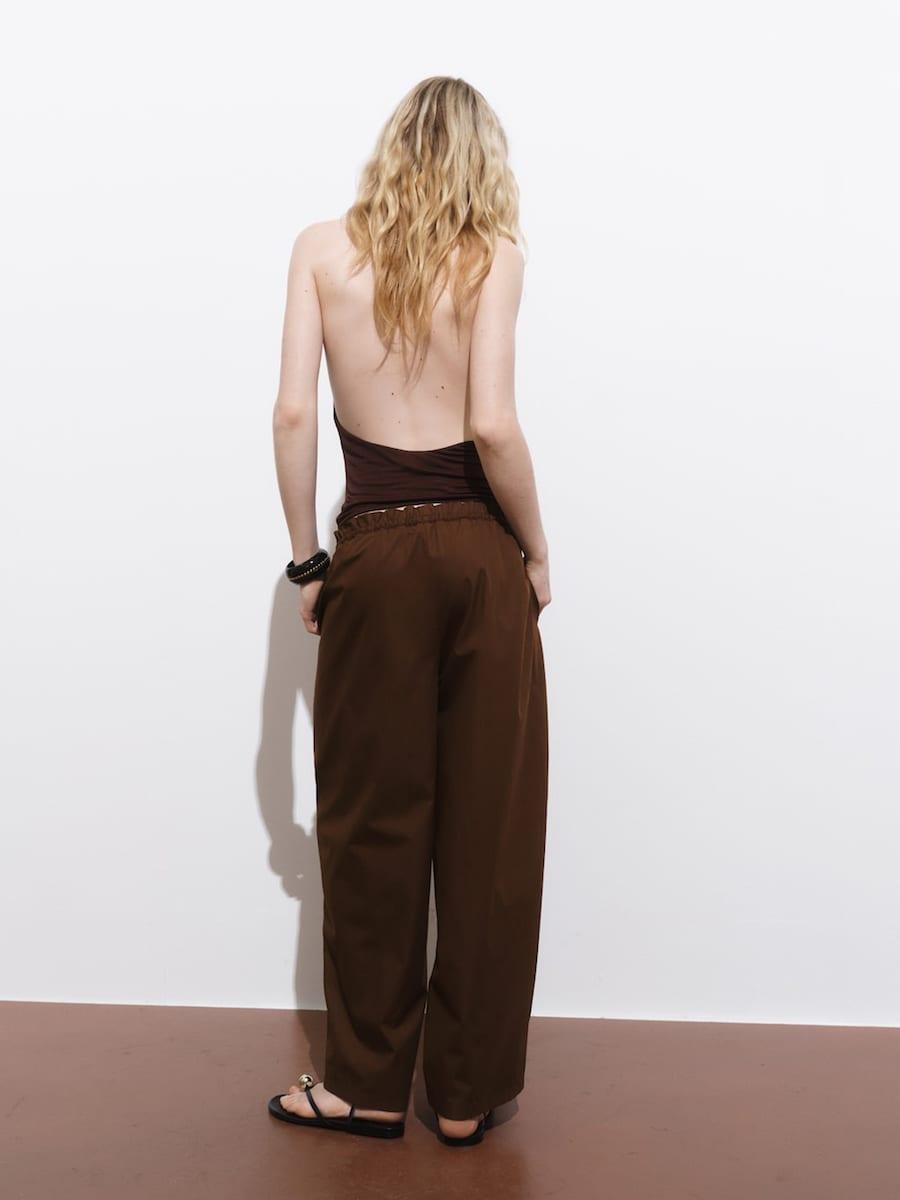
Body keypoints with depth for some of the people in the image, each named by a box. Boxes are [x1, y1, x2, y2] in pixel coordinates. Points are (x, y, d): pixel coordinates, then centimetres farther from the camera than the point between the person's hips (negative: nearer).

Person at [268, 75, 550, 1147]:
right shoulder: (493, 256, -1)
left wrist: (305, 559, 2)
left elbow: (292, 411, -5)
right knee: (488, 824, 9)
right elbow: (493, 425, -11)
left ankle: (370, 1083, 23)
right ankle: (468, 1090, 22)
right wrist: (535, 549, 1)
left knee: (373, 821, 11)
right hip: (479, 548, 0)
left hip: (376, 552, 1)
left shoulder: (322, 248, 3)